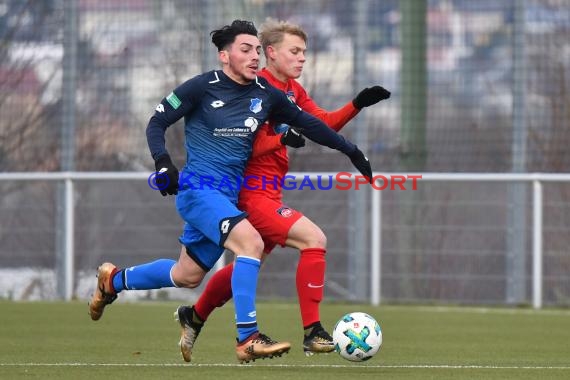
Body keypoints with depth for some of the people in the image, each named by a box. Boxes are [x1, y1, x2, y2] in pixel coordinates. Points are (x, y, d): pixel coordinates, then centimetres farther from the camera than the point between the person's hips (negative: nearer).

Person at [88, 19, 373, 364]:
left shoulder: (266, 95, 6)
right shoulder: (202, 87, -9)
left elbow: (308, 123, 17)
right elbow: (157, 123, -3)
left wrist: (351, 151, 15)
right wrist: (163, 162, -19)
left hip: (229, 196, 7)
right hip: (199, 189, -7)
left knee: (187, 276, 17)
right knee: (251, 242, -28)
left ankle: (113, 280, 42)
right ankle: (248, 340, -27)